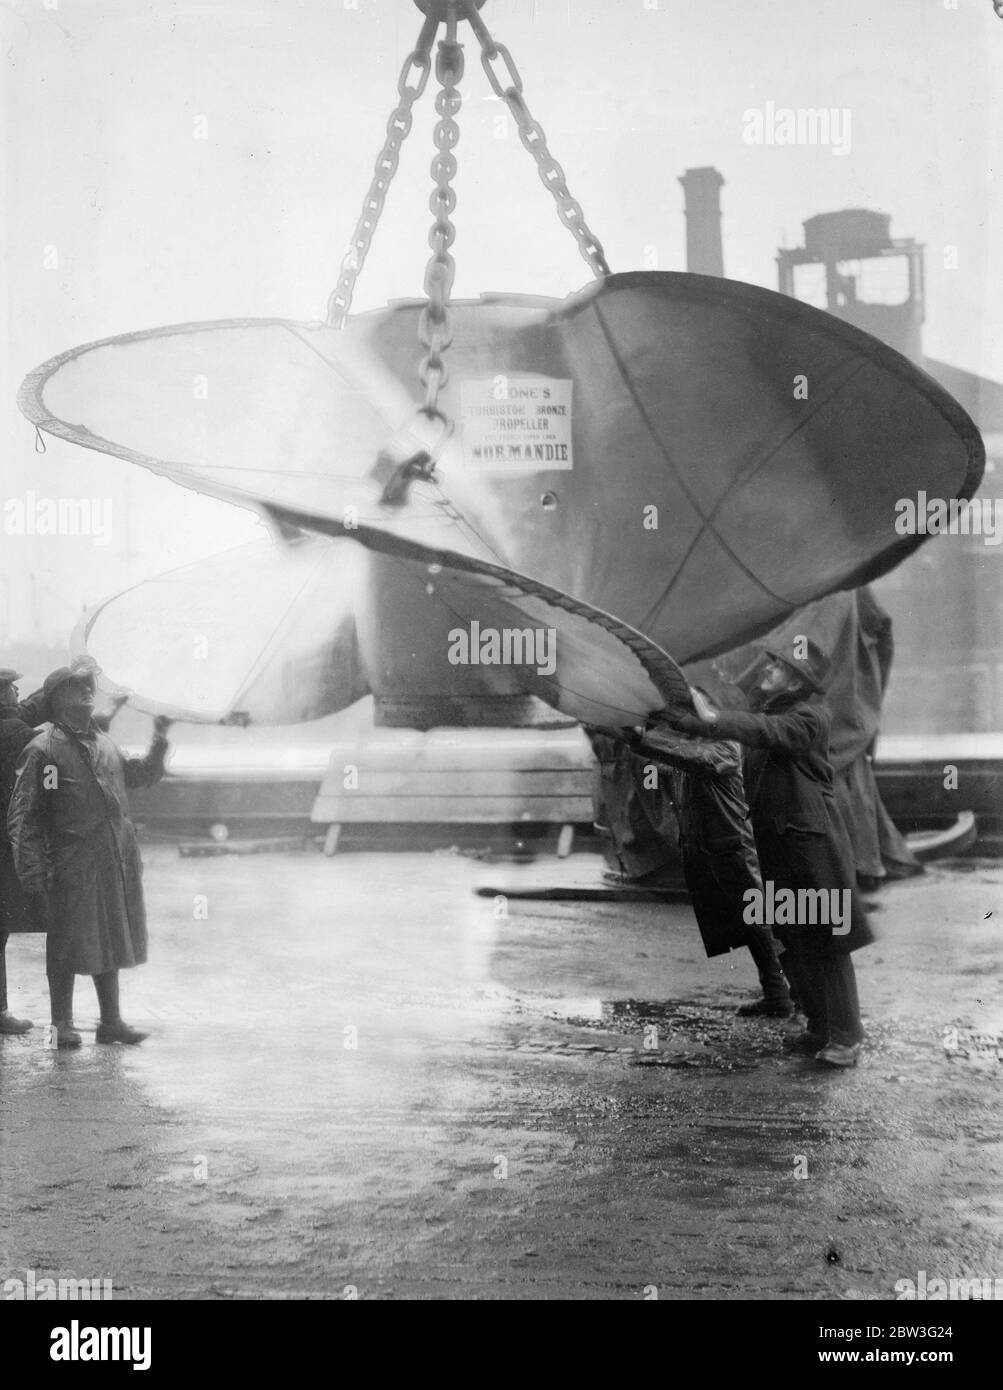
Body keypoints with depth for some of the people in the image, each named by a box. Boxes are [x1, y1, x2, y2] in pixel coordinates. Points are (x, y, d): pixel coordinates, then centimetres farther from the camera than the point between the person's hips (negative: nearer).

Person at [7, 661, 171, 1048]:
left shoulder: (105, 744, 14)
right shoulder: (42, 750, -7)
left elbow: (143, 776, 32)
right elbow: (22, 818, -9)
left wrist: (159, 741, 17)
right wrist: (33, 873, -14)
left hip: (117, 863, 6)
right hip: (71, 866, -6)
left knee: (109, 940, 13)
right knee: (66, 947, 1)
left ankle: (111, 1020, 23)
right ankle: (62, 1025, 14)